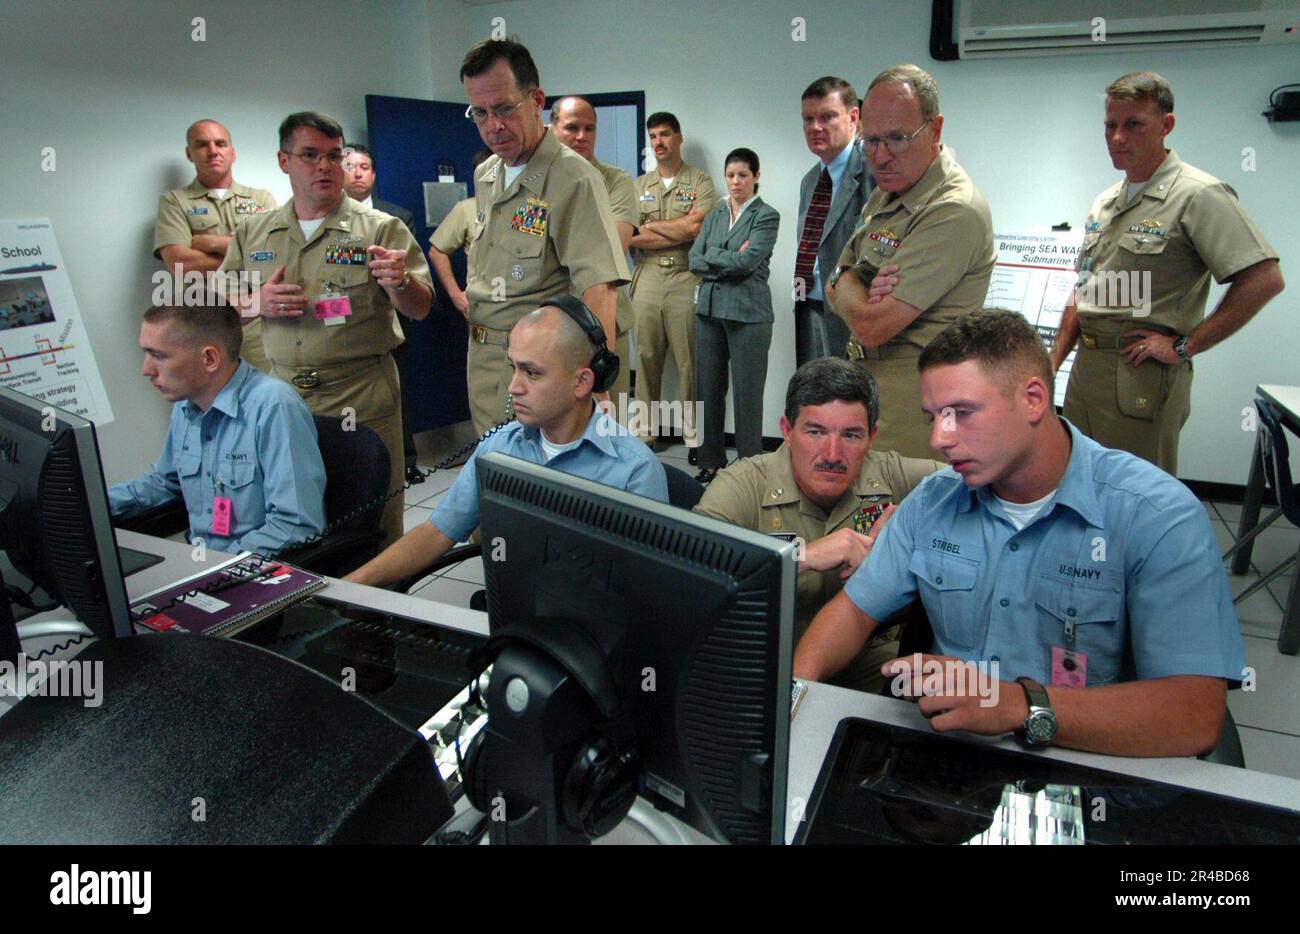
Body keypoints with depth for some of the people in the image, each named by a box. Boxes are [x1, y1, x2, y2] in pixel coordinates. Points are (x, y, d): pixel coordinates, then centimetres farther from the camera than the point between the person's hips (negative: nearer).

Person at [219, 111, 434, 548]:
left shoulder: (381, 228, 0)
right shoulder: (253, 235, 11)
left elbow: (419, 309, -5)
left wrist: (400, 282, -27)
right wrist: (257, 303, -6)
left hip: (364, 398, -3)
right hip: (284, 397, 4)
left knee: (375, 521, 2)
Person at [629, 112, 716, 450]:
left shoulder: (699, 182, 6)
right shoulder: (639, 186, 16)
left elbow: (696, 228, -10)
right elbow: (631, 238, 3)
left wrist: (649, 226, -1)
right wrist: (679, 230, -5)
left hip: (685, 278, -3)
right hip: (647, 278, 3)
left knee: (690, 361, -2)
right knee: (646, 357, 6)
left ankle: (694, 435, 6)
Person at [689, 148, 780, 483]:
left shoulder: (766, 216, -1)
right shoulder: (715, 214, 15)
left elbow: (747, 261, -14)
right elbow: (694, 260, 5)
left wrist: (711, 255, -3)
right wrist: (730, 263, -7)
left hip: (748, 312, -5)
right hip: (709, 308, 5)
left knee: (747, 392, -1)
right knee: (708, 387, 9)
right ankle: (711, 461, 21)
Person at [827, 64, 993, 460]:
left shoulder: (954, 212, -19)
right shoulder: (884, 196, 12)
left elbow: (871, 325, -24)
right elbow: (834, 292, 14)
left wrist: (844, 279, -2)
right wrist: (869, 293, -10)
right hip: (868, 384, 9)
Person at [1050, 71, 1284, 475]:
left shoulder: (1198, 195, -8)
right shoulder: (1105, 202, 16)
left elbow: (1264, 279, -16)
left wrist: (1184, 347, -15)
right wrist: (1052, 365, 14)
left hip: (1143, 375, -7)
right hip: (1086, 367, 8)